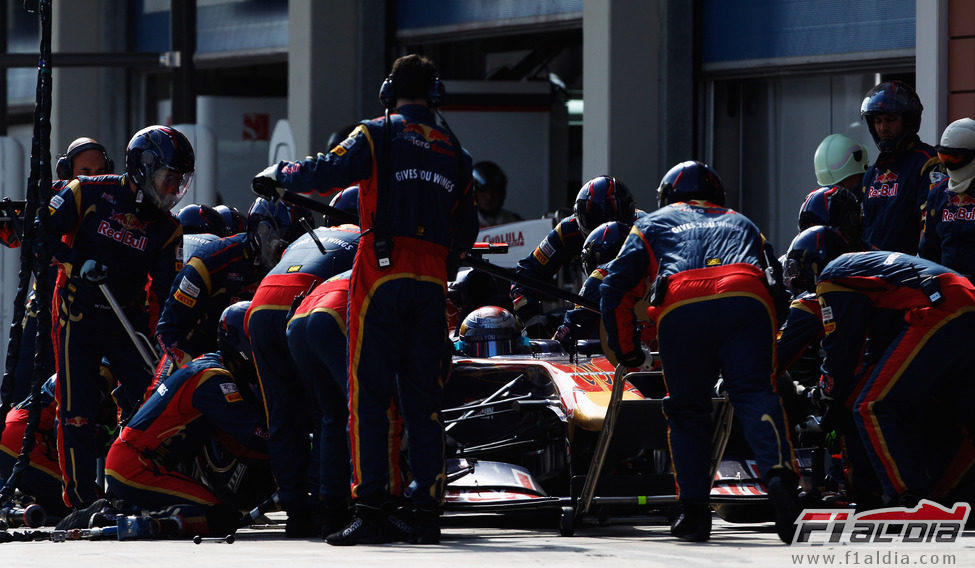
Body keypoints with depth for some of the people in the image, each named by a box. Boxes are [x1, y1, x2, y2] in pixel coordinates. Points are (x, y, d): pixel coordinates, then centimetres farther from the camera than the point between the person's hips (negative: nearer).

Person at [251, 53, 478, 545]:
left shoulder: (377, 136, 0)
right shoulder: (454, 152, 15)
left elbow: (329, 172, -13)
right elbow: (466, 231, 17)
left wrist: (279, 174, 5)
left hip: (381, 274, -4)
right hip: (433, 283, 4)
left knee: (369, 395, -4)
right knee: (423, 400, 8)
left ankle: (372, 508, -11)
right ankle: (428, 511, 4)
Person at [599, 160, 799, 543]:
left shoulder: (652, 225, 35)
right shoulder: (741, 224, 40)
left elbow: (615, 290, 25)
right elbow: (778, 282, 31)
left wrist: (628, 354, 32)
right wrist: (771, 344, 40)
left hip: (681, 308, -1)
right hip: (747, 301, 1)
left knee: (686, 411, 12)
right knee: (754, 394, -6)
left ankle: (694, 513, 6)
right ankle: (779, 472, -34)